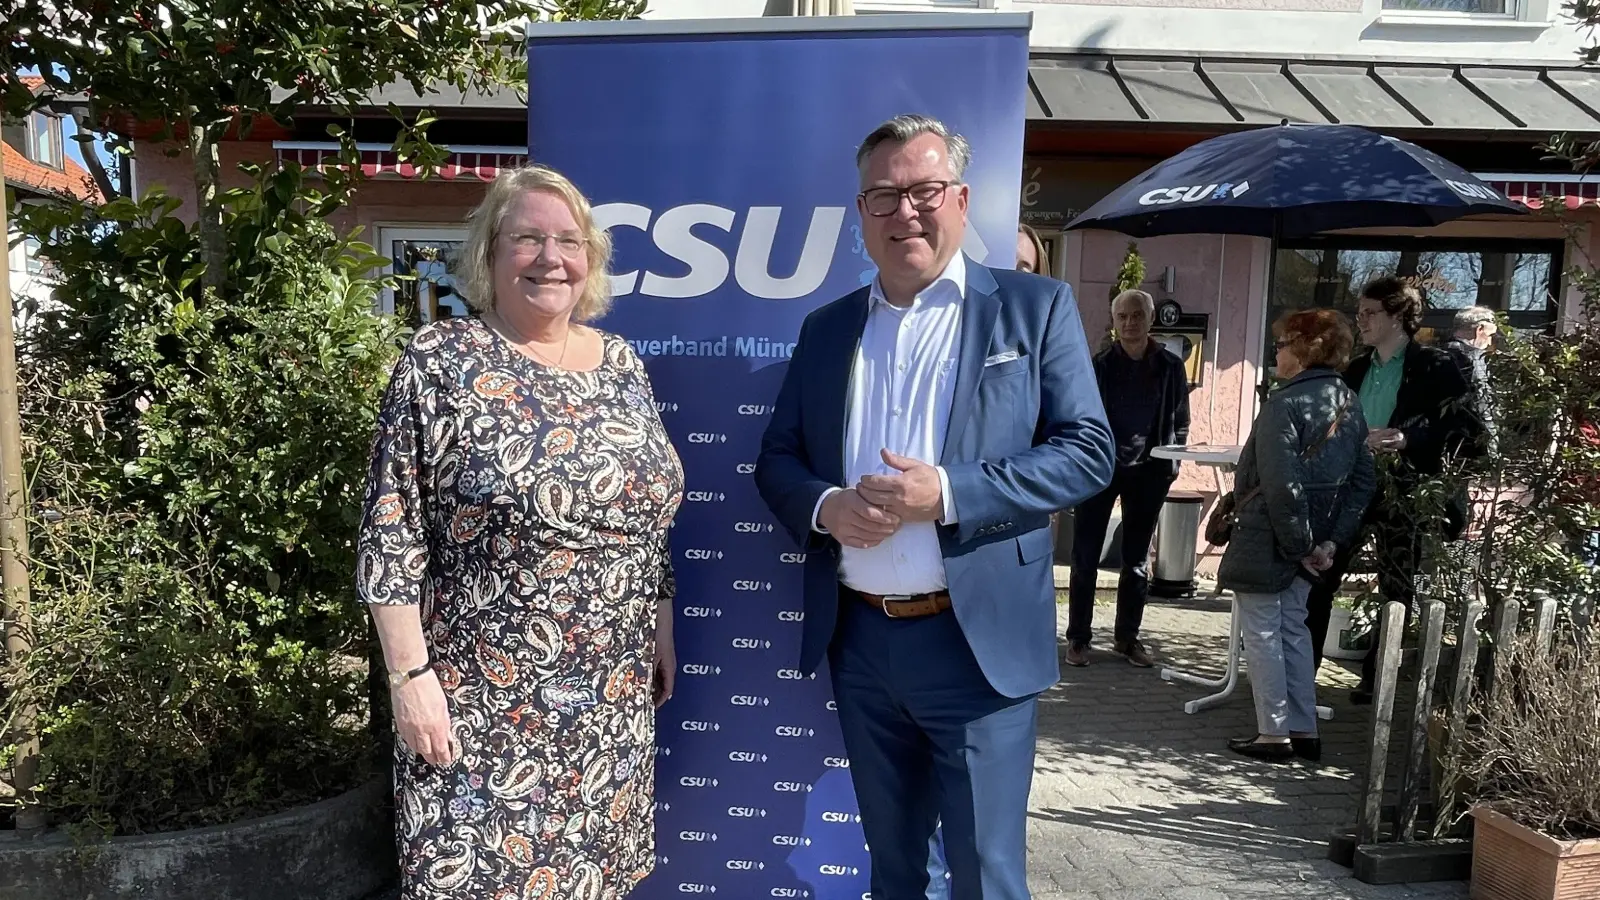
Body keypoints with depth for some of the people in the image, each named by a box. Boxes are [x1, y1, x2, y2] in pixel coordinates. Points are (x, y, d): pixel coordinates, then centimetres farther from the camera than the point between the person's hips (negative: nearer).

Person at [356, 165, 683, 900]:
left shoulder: (620, 364, 6)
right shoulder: (439, 362, -9)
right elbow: (391, 537, -10)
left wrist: (662, 628, 11)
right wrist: (411, 675, -13)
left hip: (613, 700, 5)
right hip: (485, 702, -4)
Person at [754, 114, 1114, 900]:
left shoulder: (1034, 307, -2)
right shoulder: (827, 327, 9)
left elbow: (1087, 451, -8)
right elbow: (777, 457, 11)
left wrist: (947, 493, -21)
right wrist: (823, 506, -13)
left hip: (977, 643, -4)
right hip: (858, 640, 4)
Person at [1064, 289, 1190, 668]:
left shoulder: (1170, 366, 2)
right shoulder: (1099, 365, -3)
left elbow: (1181, 420, 8)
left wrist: (1172, 462, 2)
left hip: (1148, 471, 2)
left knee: (1138, 559, 10)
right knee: (1085, 556, 1)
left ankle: (1127, 637, 21)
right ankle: (1078, 637, 10)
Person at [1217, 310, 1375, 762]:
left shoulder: (1285, 404, -19)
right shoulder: (1350, 402, 6)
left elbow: (1282, 485, -23)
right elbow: (1363, 479, 7)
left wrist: (1299, 545, -15)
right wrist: (1332, 541, 3)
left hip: (1269, 540, -8)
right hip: (1311, 541, 8)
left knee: (1262, 632, 4)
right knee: (1294, 628, 18)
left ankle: (1274, 733, 10)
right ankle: (1304, 730, 24)